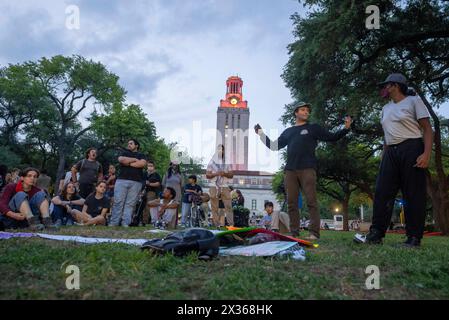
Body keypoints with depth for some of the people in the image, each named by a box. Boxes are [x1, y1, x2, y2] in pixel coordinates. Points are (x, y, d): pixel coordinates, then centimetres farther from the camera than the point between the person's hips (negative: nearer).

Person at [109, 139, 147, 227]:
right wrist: (135, 160, 2)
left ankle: (125, 223, -6)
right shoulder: (125, 153, 22)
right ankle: (114, 223, -6)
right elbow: (121, 159, -1)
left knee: (130, 204, -6)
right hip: (122, 180, 1)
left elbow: (143, 164, -4)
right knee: (118, 202, -6)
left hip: (136, 182, -1)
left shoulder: (141, 155, 18)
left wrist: (129, 163, -1)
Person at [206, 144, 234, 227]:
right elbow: (207, 175, 2)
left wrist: (225, 174, -12)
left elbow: (231, 175, 8)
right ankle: (217, 225, 4)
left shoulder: (227, 162, 10)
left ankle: (231, 224, -9)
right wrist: (216, 174, -14)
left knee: (228, 206, -8)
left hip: (225, 187, 1)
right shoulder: (212, 162, 6)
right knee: (215, 207, -1)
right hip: (214, 187, -1)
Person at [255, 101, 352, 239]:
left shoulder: (313, 128, 16)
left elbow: (332, 137, 10)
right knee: (291, 203, 0)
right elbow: (274, 146, 25)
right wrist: (261, 133, 24)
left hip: (307, 169, -3)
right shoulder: (288, 131, 23)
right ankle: (294, 232, 5)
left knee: (311, 201, -9)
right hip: (290, 171, 3)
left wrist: (346, 129, -5)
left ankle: (314, 233, -10)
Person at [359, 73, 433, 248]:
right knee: (382, 193, -1)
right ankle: (376, 233, -1)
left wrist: (427, 153, -19)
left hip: (411, 149, -6)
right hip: (391, 152, 7)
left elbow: (427, 129, -6)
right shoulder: (386, 108, 21)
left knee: (413, 194, -5)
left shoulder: (414, 101, 1)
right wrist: (383, 157, 16)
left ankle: (414, 237, 0)